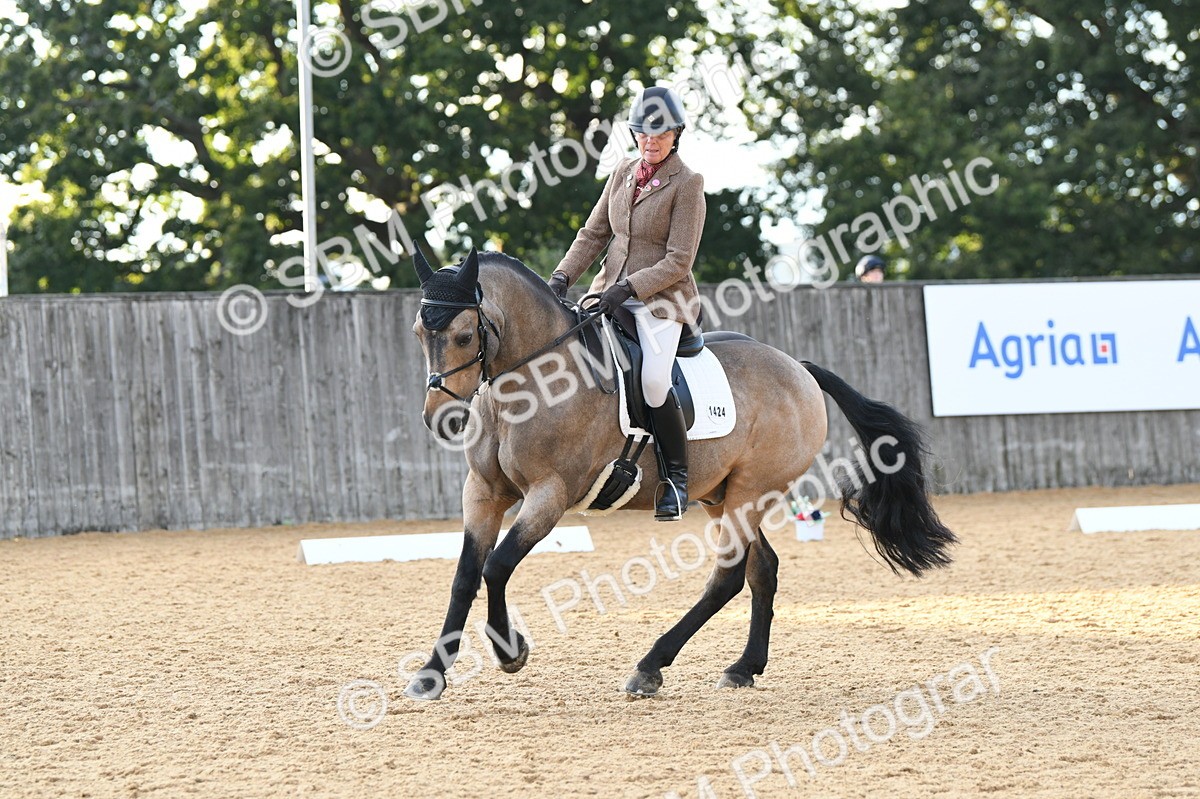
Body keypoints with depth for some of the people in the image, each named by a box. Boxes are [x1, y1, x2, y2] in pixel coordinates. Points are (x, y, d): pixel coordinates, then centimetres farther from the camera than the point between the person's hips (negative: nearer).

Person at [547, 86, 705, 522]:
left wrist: (629, 288, -22)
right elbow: (594, 233, 15)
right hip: (610, 290, 7)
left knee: (654, 381, -28)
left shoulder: (687, 184, -9)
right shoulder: (624, 173, 9)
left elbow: (678, 262, -13)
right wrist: (563, 275, 1)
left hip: (661, 298, -7)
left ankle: (677, 475, -10)